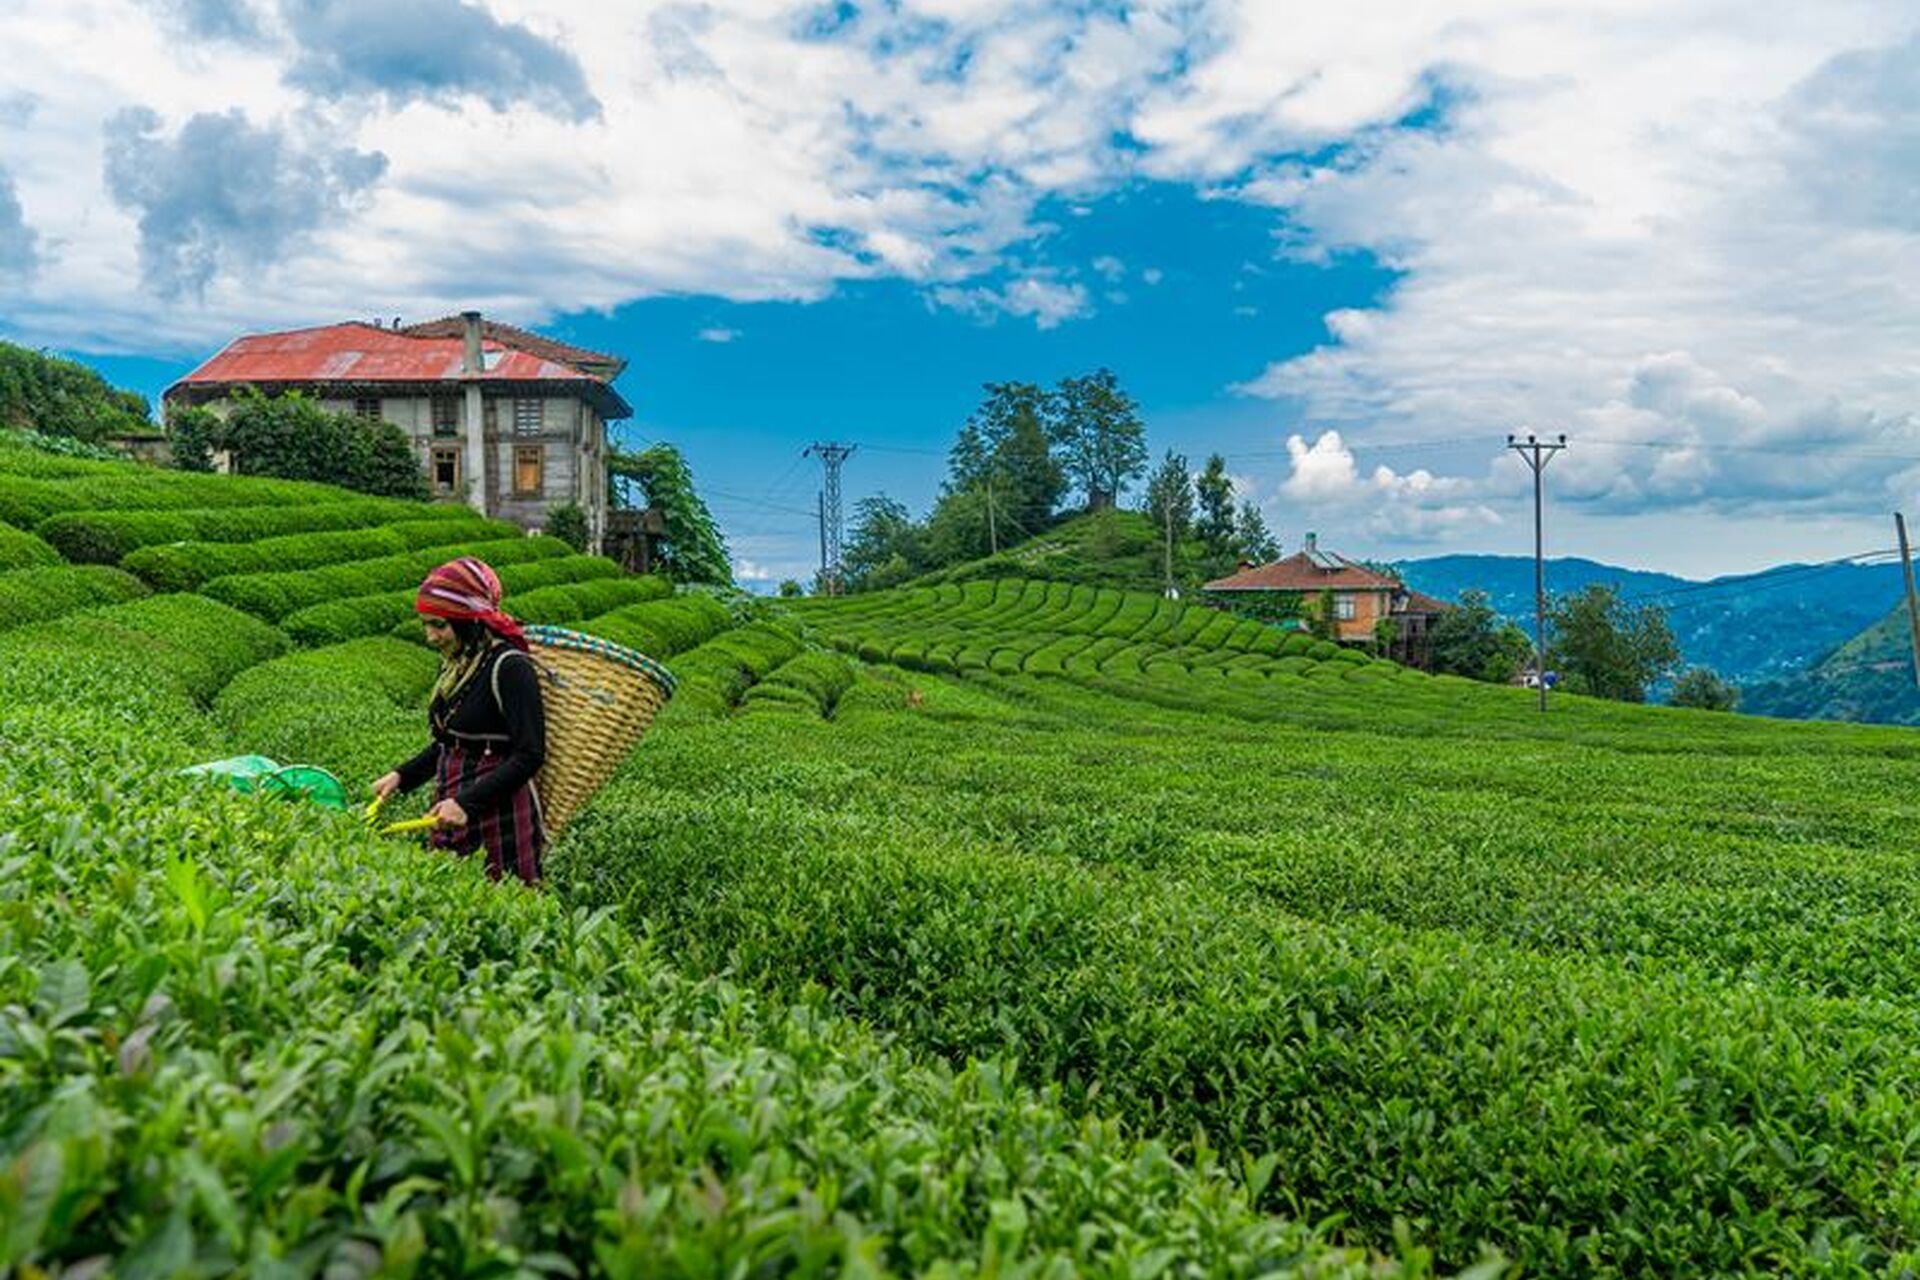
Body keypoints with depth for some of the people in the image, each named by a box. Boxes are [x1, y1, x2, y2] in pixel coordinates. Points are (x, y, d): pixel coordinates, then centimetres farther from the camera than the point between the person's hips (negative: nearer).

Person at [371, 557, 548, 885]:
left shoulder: (509, 667, -14)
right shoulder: (456, 666, 12)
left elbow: (529, 756, -17)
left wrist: (467, 802, -22)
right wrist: (402, 776, 11)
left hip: (500, 817, -8)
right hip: (452, 812, 8)